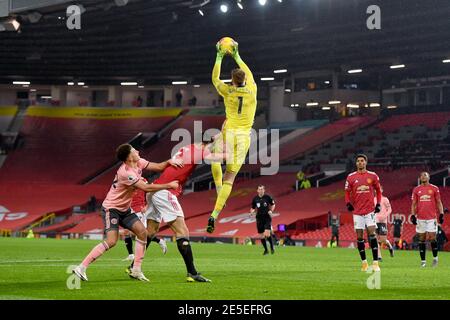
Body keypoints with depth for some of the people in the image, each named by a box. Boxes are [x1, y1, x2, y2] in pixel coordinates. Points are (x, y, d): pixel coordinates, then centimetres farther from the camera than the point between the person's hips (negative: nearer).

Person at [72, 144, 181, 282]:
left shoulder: (138, 163, -3)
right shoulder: (126, 172, -28)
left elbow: (159, 167, 6)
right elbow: (146, 188, -28)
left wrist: (169, 162, -15)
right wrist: (169, 185, -21)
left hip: (124, 209, 9)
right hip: (111, 209, -9)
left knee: (142, 232, -3)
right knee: (111, 241, -20)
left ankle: (136, 270, 2)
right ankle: (81, 268, -16)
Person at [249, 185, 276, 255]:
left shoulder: (267, 197, -4)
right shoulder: (255, 199, 2)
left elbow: (273, 204, 10)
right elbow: (253, 208, 14)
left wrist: (271, 211, -7)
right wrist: (252, 212, -8)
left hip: (267, 218, -3)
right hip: (259, 218, 3)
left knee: (267, 234, -18)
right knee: (262, 236, 6)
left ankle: (272, 247, 5)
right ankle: (266, 250, 24)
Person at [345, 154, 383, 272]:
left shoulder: (373, 176, 3)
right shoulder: (351, 177, 3)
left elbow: (378, 190, 14)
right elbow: (347, 192, 10)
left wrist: (378, 204, 3)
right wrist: (348, 203, -6)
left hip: (370, 210, -1)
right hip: (357, 211, 1)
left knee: (372, 233, -11)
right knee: (359, 237, 2)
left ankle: (375, 263, -10)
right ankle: (364, 262, 12)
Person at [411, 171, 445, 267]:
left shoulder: (434, 189, 4)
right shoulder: (416, 190, 8)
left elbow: (438, 202, 6)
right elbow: (414, 204, 11)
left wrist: (441, 214, -2)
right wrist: (413, 215, 1)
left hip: (431, 218, -2)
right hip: (420, 218, 2)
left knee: (432, 238, -7)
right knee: (422, 240, 3)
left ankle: (435, 258, 13)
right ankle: (423, 261, 8)